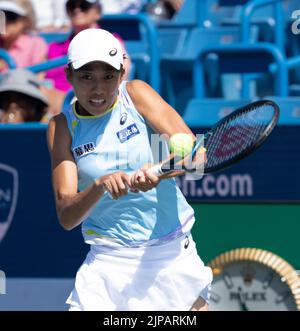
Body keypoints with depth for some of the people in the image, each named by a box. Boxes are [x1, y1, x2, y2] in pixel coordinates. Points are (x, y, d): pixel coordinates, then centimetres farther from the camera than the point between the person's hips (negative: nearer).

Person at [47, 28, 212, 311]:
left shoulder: (136, 94, -3)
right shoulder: (63, 127, -1)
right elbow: (66, 217, -9)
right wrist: (99, 185, -29)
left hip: (172, 254, 1)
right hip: (109, 263, 0)